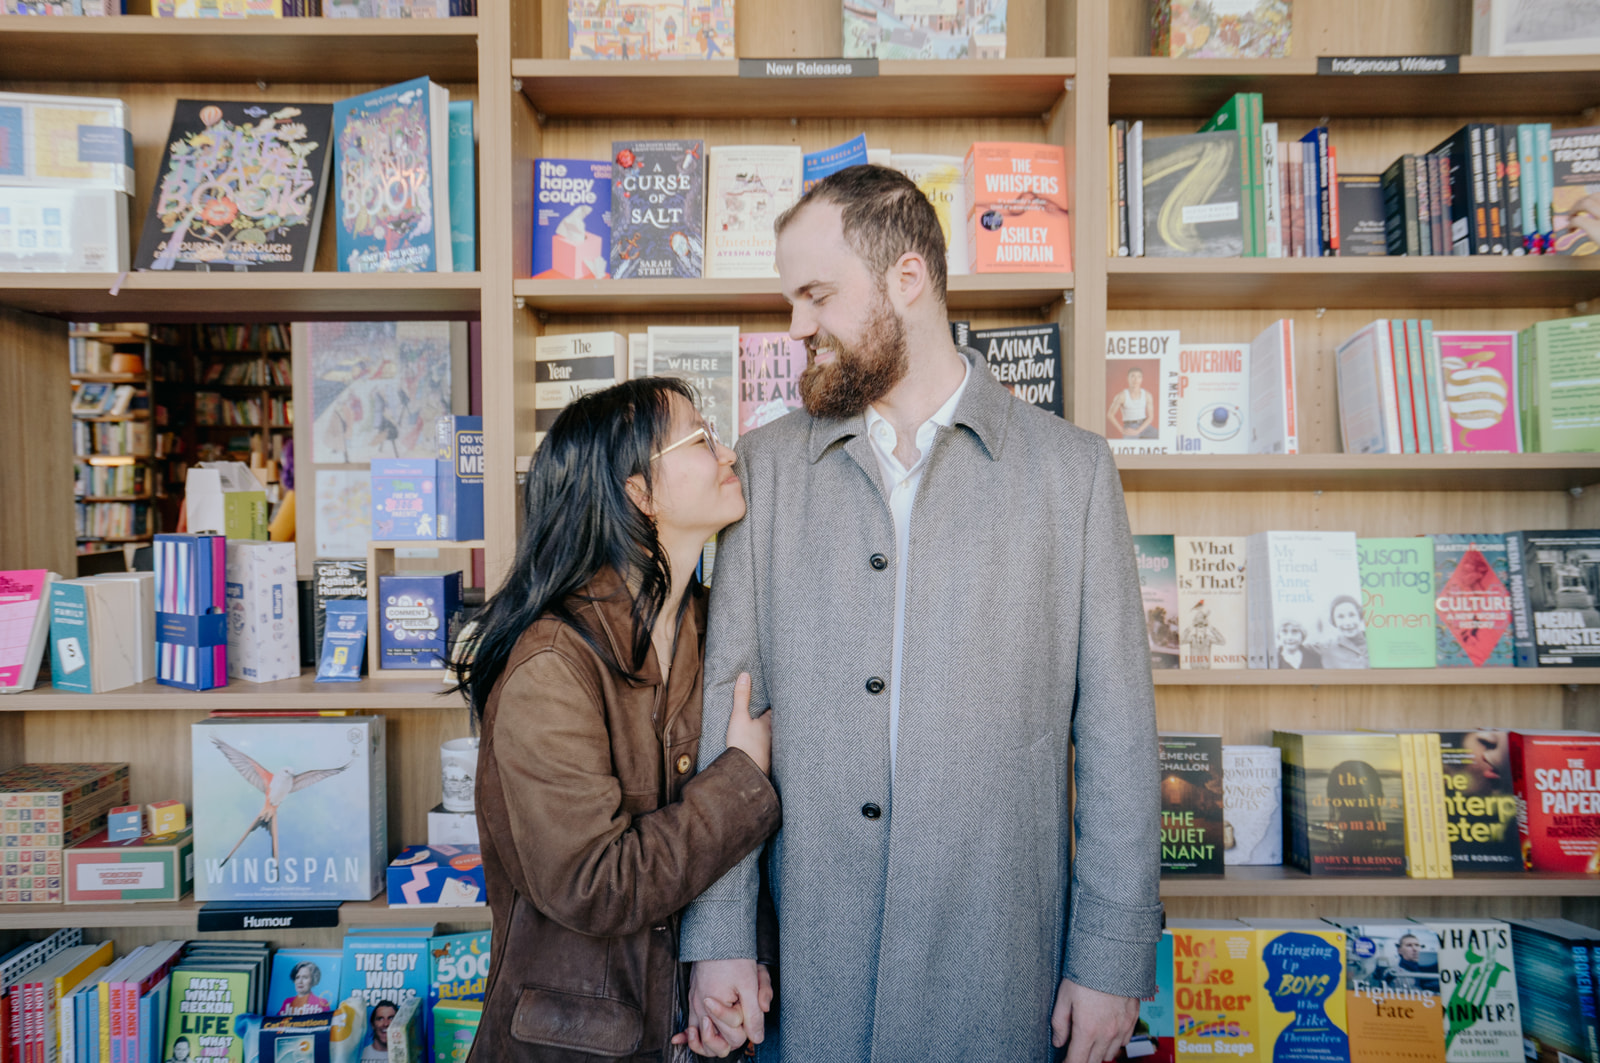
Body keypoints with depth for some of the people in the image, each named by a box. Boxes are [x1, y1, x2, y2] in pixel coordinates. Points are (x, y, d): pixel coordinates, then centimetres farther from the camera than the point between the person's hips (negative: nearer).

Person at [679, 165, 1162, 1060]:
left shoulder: (1071, 467, -3)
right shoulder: (767, 467, 2)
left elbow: (1116, 730, -2)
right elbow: (724, 710, 0)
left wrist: (1114, 955, -3)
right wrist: (718, 934, -3)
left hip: (999, 965, -1)